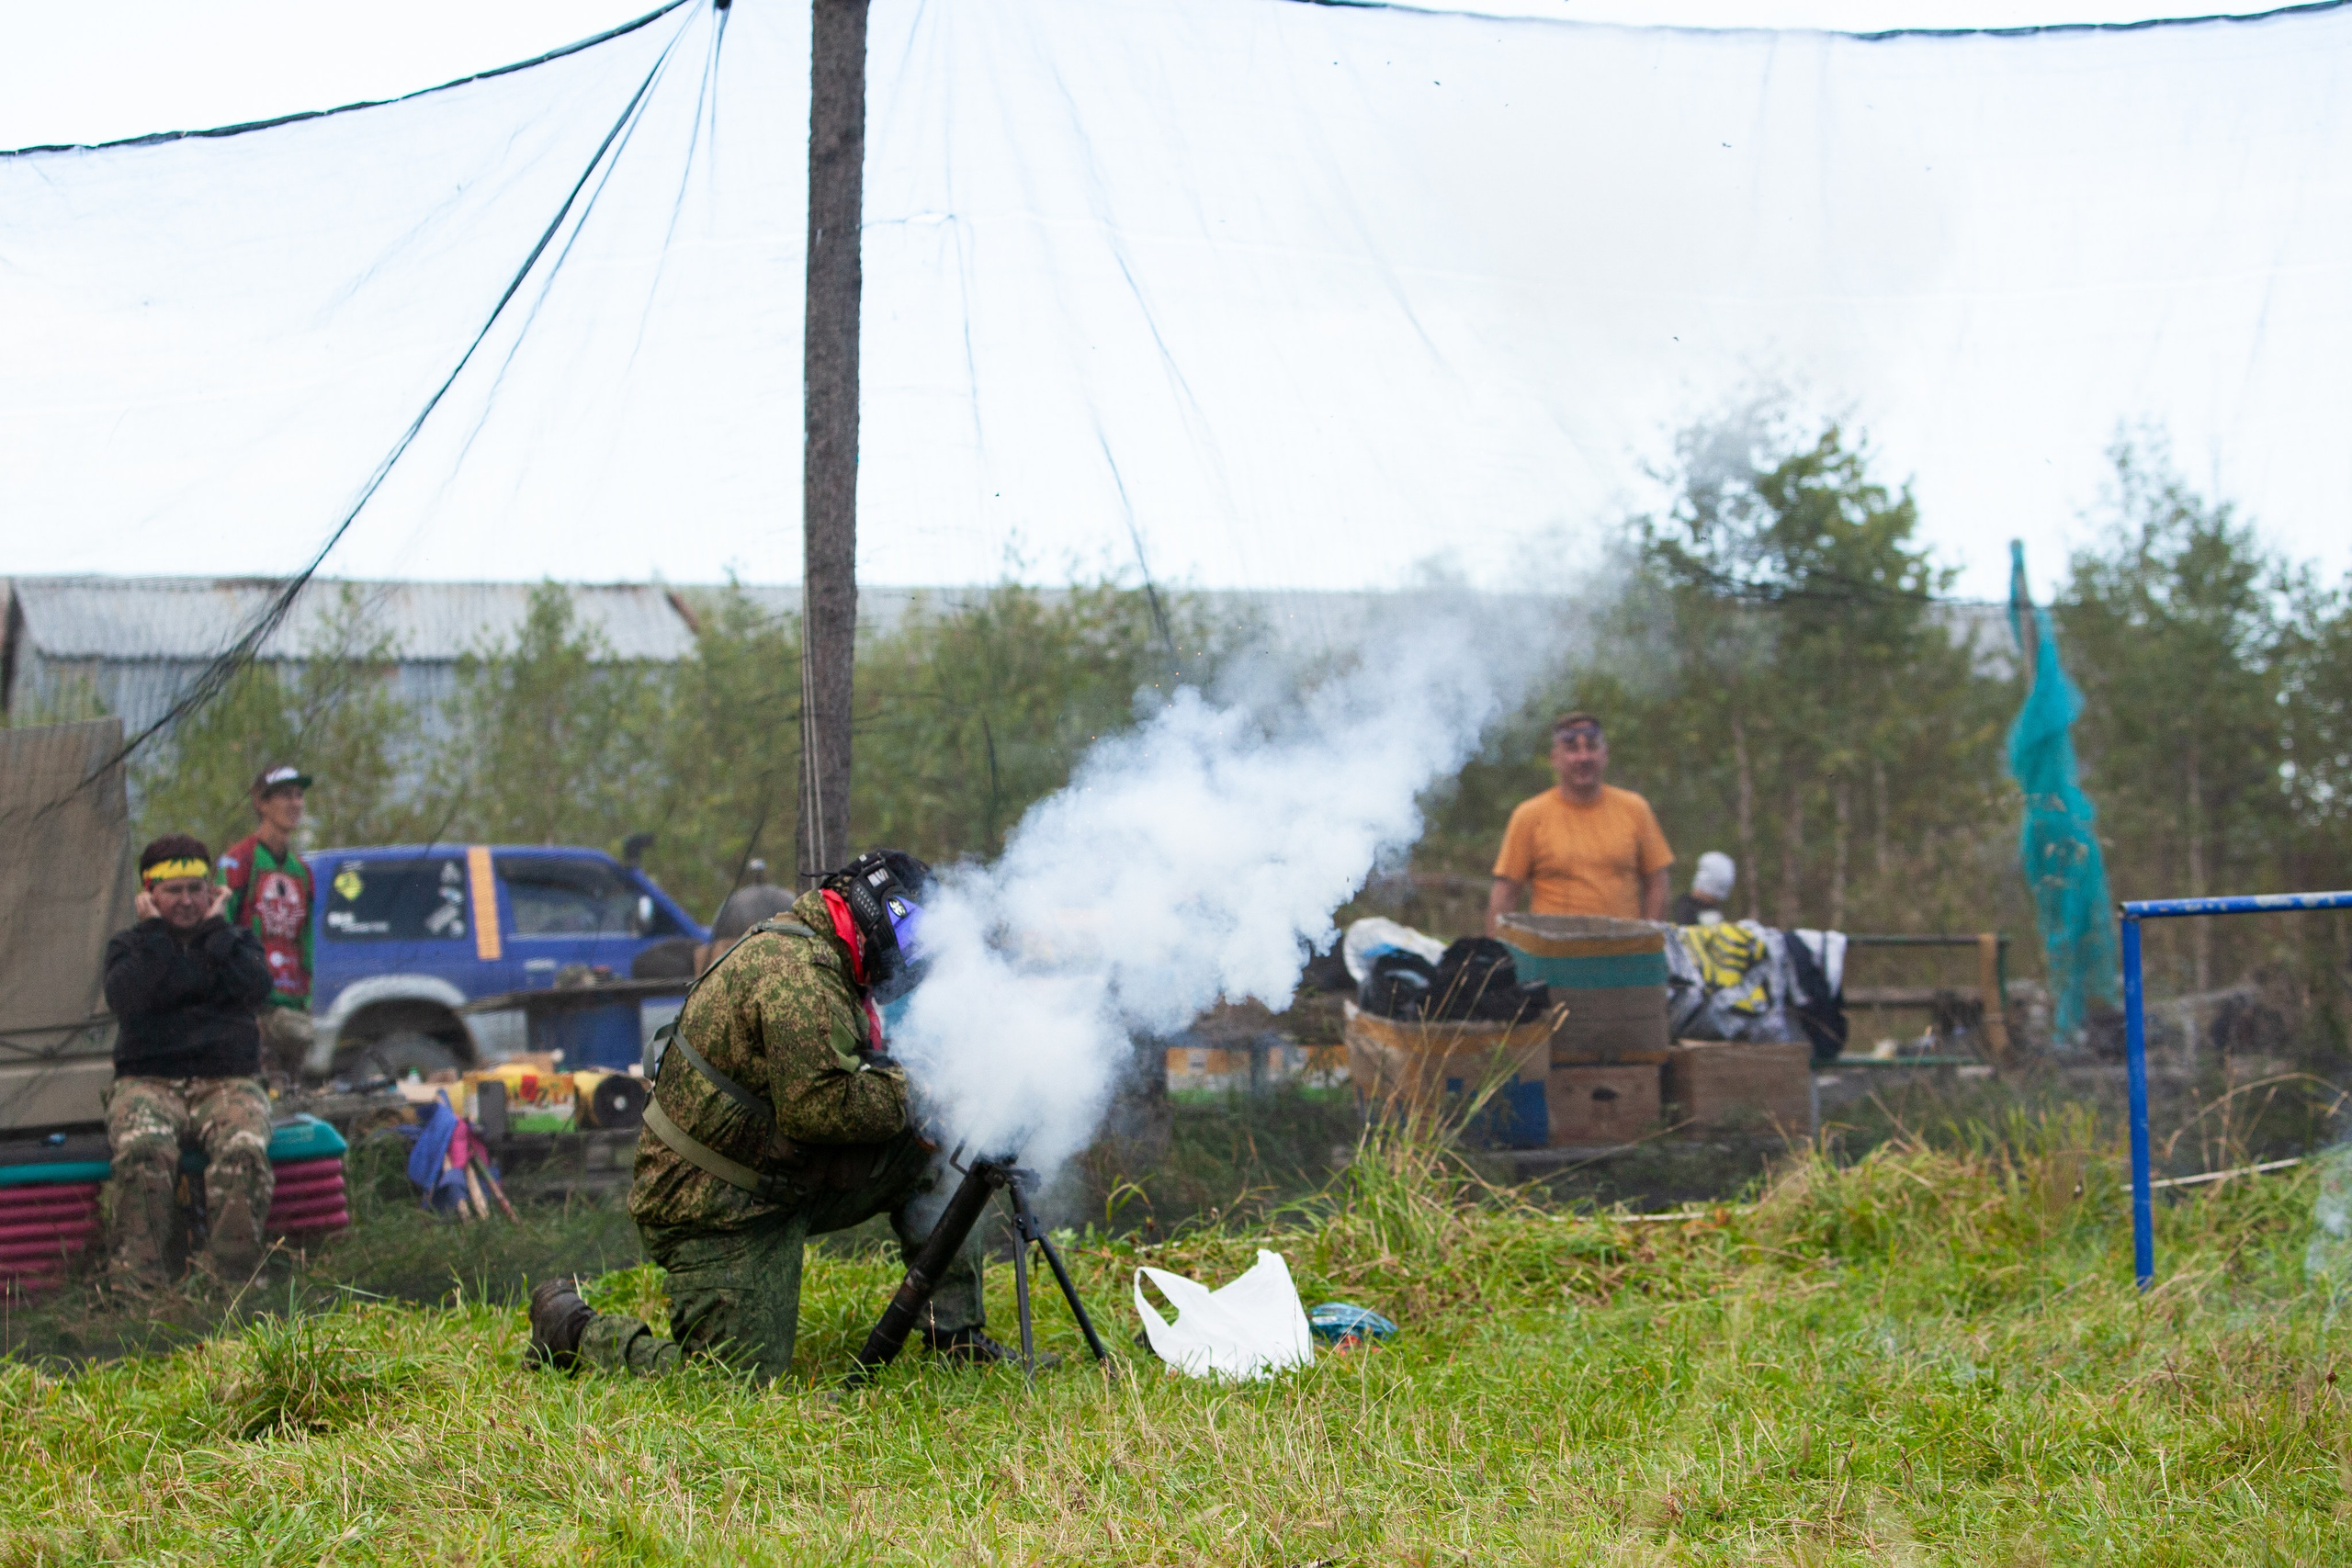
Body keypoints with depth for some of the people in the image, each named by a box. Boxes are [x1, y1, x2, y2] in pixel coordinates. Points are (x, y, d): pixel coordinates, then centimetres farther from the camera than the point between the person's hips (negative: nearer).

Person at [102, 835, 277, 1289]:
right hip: (147, 1081, -1)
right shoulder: (128, 946, 16)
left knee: (243, 1148, -34)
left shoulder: (236, 941, 19)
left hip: (227, 1081, 1)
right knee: (143, 1149, -36)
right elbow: (126, 997, -8)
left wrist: (215, 928, 1)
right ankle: (137, 1271, -37)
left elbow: (256, 986, -5)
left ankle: (233, 1264, -34)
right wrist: (155, 930, -2)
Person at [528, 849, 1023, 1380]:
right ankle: (570, 1325, 6)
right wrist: (912, 1089, -15)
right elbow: (818, 1108, -28)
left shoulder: (820, 960, 12)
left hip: (782, 1179, 11)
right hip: (713, 1207, -10)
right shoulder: (798, 974, -22)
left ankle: (956, 1335, 8)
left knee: (931, 1152, 4)